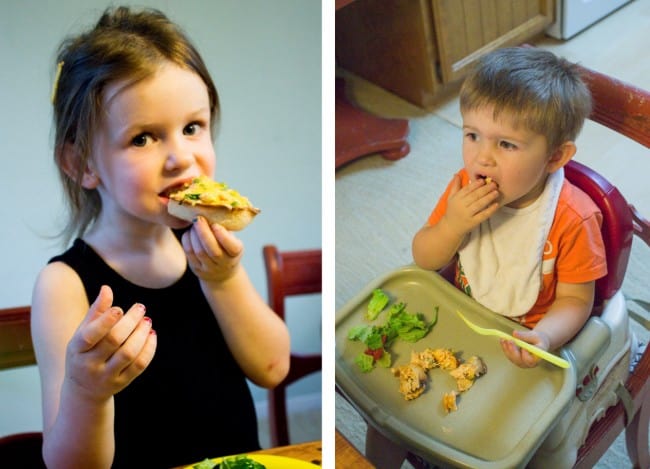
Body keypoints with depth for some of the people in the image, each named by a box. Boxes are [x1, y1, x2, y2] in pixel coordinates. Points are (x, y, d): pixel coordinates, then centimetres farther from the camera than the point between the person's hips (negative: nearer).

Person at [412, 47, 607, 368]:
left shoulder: (572, 219, -23)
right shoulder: (465, 186, -11)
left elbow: (575, 299, -14)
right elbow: (424, 261, -4)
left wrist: (544, 337, -35)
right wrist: (452, 225, -25)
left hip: (518, 341, -3)